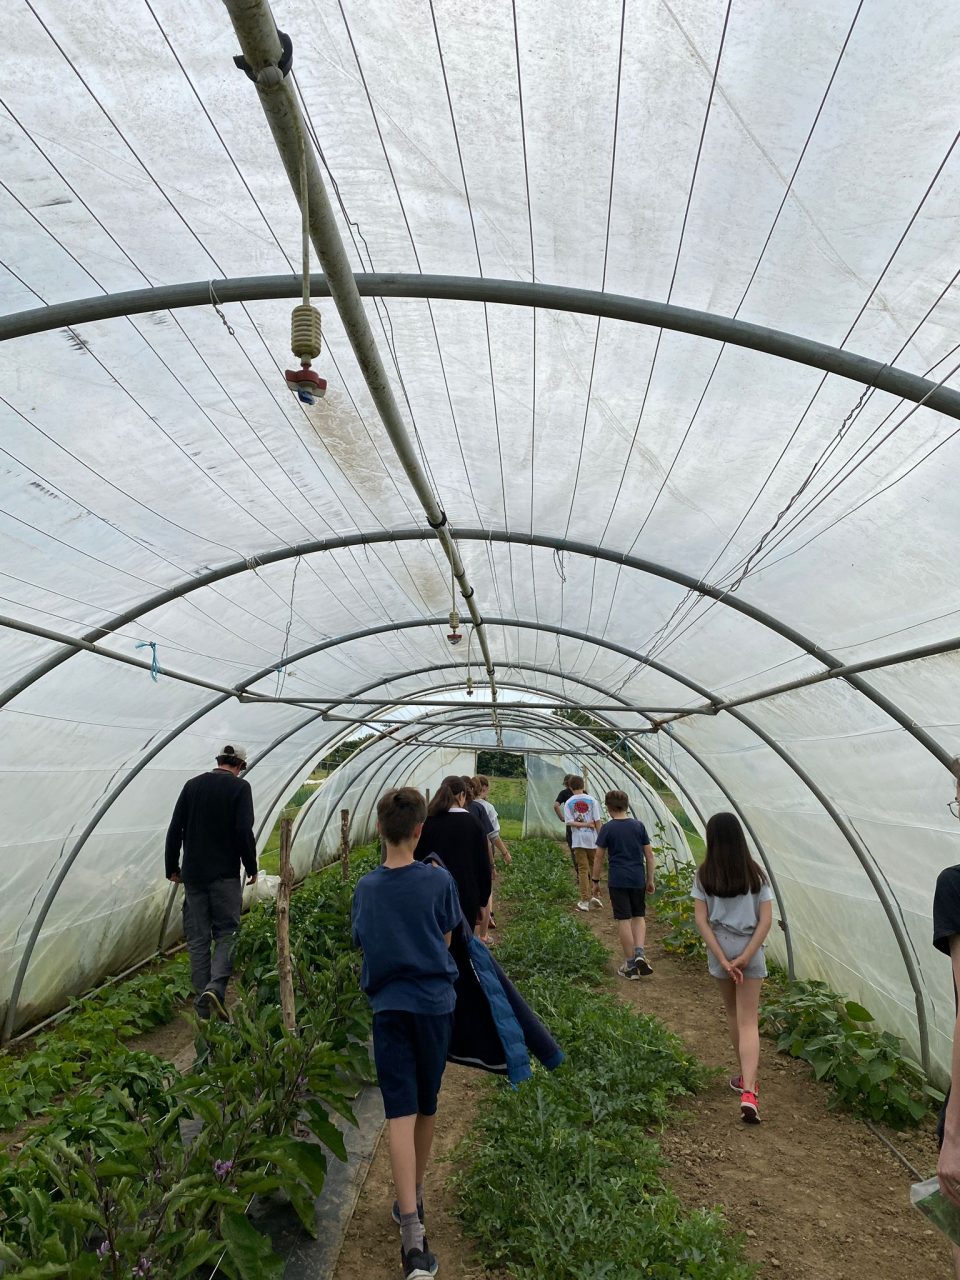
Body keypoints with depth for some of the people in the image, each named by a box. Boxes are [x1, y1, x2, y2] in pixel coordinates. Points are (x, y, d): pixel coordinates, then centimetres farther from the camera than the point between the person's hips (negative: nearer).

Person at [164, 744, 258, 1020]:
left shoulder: (193, 784, 7)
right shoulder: (240, 787, -6)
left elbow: (175, 829, 6)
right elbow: (244, 832, -13)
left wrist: (172, 867, 15)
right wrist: (252, 868, -2)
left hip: (193, 874, 4)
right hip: (225, 874, -4)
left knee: (197, 937, 10)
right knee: (226, 932, 5)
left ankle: (203, 1000, 12)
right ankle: (215, 986, -17)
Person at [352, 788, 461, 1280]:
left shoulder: (365, 887, -4)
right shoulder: (439, 880, -10)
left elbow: (363, 943, 6)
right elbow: (447, 939, 0)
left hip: (388, 1004, 0)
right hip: (435, 1001, 0)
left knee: (401, 1113, 0)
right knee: (427, 1107, 18)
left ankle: (412, 1230, -11)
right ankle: (414, 1198, 37)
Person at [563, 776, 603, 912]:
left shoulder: (568, 803, 0)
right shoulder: (592, 800, -1)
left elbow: (569, 822, -10)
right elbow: (598, 821, -5)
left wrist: (583, 824, -7)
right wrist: (597, 833, 1)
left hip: (578, 841, 0)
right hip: (592, 839, 0)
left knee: (582, 869, 3)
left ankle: (585, 900, 3)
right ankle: (595, 895, 15)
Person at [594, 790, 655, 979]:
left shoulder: (607, 828, -6)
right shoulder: (639, 826, 2)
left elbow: (598, 857, -4)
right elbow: (649, 854, 4)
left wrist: (596, 880, 7)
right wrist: (650, 880, 13)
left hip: (617, 880, -2)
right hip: (638, 879, 3)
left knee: (624, 920, 4)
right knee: (639, 916, 18)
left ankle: (630, 965, 9)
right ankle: (640, 952, -2)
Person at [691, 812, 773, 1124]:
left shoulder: (704, 875, -6)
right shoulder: (755, 874, -4)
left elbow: (701, 920, -10)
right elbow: (766, 919, -9)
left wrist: (722, 959, -10)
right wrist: (746, 956, -11)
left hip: (719, 948, 1)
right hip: (750, 949, 0)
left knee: (733, 1014, 21)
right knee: (748, 1021, 1)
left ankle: (746, 1078, 33)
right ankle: (748, 1090, -14)